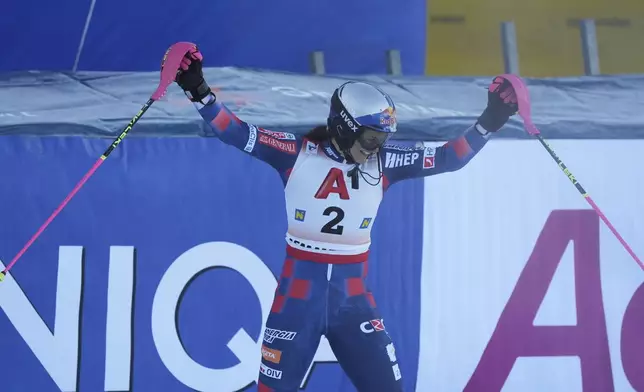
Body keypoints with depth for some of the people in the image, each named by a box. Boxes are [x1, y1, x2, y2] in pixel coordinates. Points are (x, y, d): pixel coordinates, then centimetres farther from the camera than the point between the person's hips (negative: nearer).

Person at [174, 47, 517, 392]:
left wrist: (488, 122, -9)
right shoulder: (297, 153, -9)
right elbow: (237, 133, -12)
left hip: (352, 297, 3)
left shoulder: (382, 163, -2)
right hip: (298, 295, -3)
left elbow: (448, 159, -1)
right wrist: (198, 91, -22)